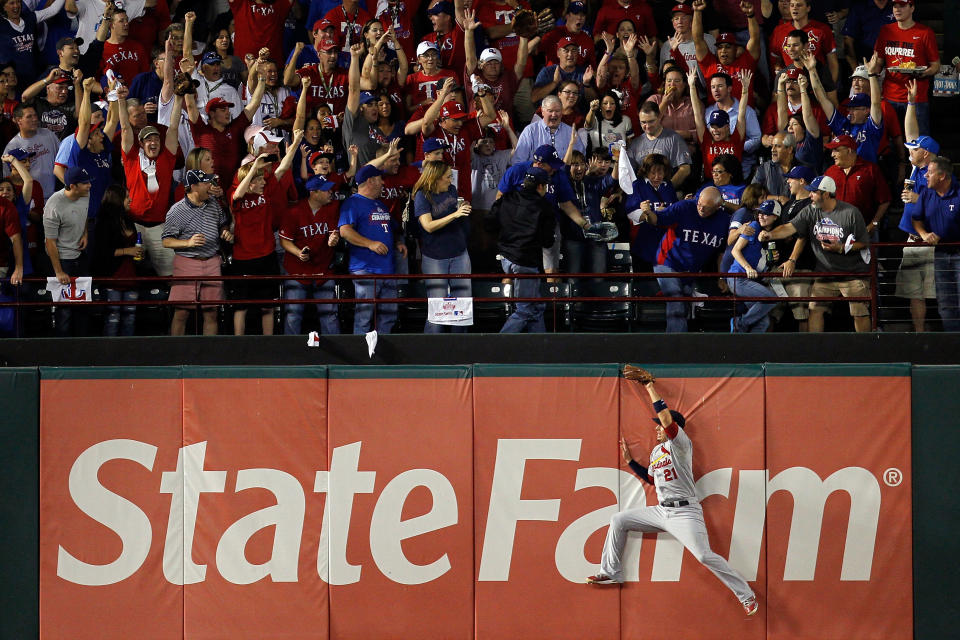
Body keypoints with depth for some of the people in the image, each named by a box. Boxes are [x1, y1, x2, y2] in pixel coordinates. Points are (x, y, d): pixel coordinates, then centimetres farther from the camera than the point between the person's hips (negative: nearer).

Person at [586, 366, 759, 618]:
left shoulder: (680, 443, -9)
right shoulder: (656, 451, 17)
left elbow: (668, 419, -27)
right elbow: (650, 479, 29)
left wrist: (650, 387, -22)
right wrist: (629, 459, 20)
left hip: (684, 512, -9)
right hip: (661, 511, 9)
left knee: (704, 556, -22)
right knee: (618, 521, 12)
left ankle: (746, 595, -16)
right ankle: (611, 573, 20)